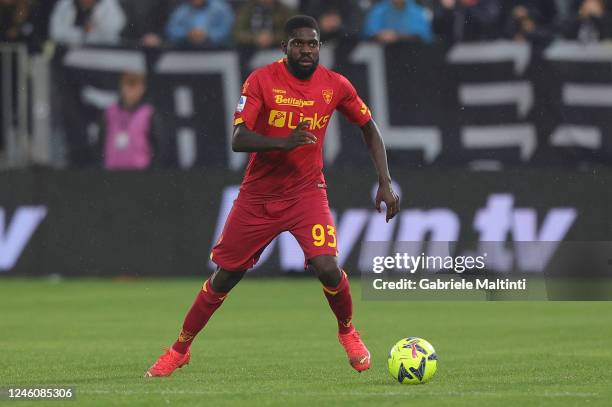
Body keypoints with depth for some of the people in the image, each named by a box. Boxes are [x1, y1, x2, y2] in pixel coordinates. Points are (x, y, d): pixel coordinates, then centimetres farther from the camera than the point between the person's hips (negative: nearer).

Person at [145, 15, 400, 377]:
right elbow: (238, 140, -20)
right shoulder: (262, 80, -13)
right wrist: (284, 142, -37)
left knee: (327, 268, -21)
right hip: (259, 194, 0)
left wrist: (386, 182, 0)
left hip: (307, 191, 0)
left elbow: (370, 129, 9)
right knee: (225, 276, 5)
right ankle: (180, 349, 23)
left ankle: (348, 332, 9)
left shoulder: (336, 85, -5)